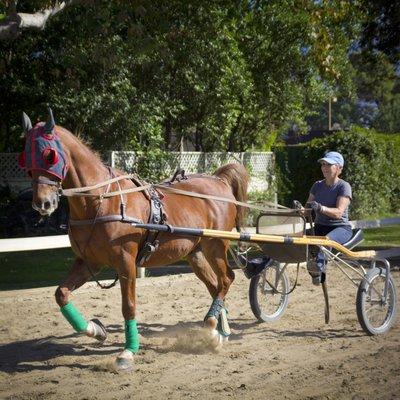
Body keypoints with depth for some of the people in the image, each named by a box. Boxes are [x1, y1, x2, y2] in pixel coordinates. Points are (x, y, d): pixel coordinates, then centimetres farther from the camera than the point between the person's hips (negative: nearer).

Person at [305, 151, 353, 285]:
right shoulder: (317, 186, 14)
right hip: (320, 227, 6)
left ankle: (318, 265, -64)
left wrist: (320, 208, -35)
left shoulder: (344, 186, -4)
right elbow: (308, 208, 8)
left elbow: (338, 212, -19)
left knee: (327, 239, -39)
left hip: (341, 228, -6)